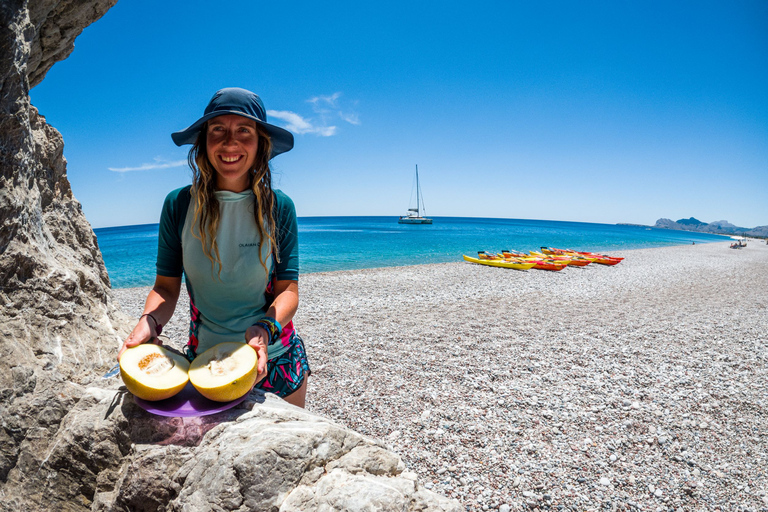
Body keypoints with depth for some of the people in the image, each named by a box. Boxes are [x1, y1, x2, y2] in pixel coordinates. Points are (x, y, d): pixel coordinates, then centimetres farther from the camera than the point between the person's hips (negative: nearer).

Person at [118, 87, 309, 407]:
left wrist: (264, 330, -27)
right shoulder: (179, 205, -7)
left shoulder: (278, 208, -9)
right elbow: (166, 287, -3)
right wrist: (149, 322, -22)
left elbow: (288, 289, -9)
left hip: (275, 359, 0)